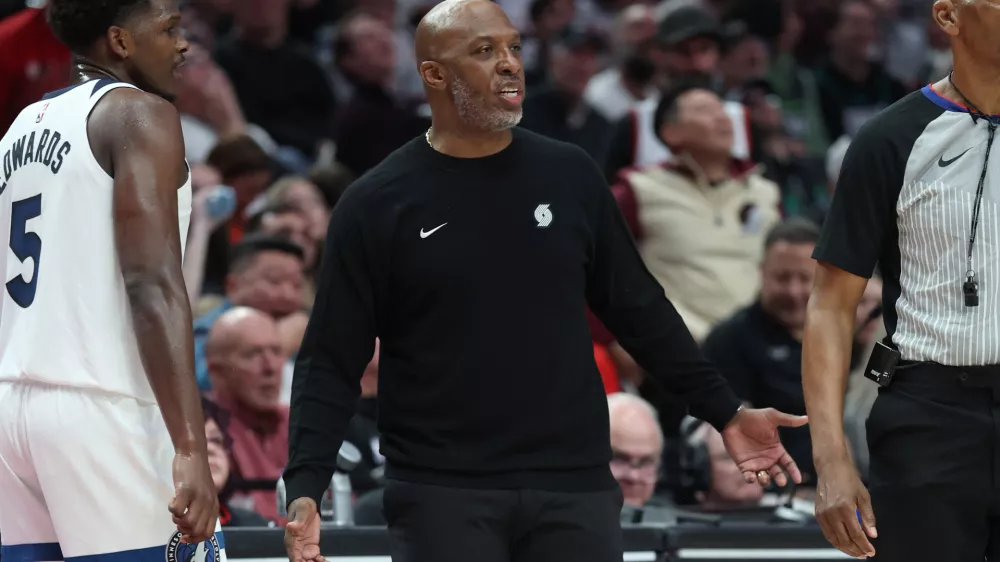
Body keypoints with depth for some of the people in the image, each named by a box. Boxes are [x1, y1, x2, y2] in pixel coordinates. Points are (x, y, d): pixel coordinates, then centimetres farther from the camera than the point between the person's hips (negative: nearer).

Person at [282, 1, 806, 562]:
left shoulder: (570, 176, 6)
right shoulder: (376, 205, -2)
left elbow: (640, 311, 15)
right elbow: (332, 364, -2)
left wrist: (726, 412, 12)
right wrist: (306, 488, -15)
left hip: (575, 487, 3)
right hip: (442, 495, -2)